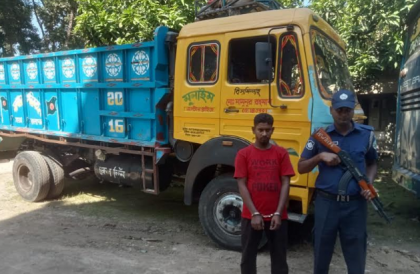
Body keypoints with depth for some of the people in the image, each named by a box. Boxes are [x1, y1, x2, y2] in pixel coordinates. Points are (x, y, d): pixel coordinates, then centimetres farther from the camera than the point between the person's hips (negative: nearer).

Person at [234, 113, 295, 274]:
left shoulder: (281, 153, 1)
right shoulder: (243, 154, -2)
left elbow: (285, 184, -1)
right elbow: (242, 185, -4)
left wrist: (278, 213, -9)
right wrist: (254, 213, -12)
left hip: (277, 216, 1)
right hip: (251, 216, -1)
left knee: (279, 258, 13)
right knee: (248, 257, 12)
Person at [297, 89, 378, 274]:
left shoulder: (366, 135, 2)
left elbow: (372, 164, 16)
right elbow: (301, 167, 3)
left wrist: (369, 183, -3)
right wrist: (320, 156, -13)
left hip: (355, 204, 1)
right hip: (326, 203, 0)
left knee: (356, 256, 12)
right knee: (322, 254, 14)